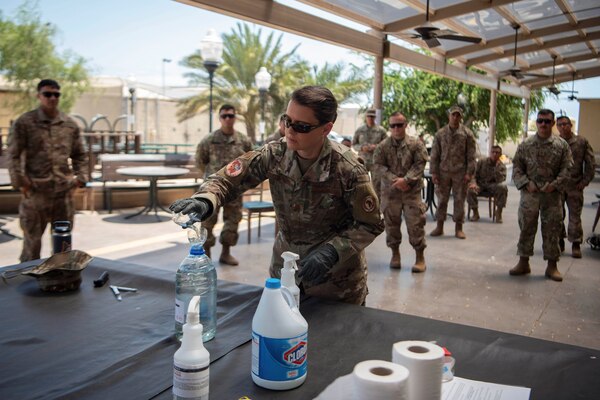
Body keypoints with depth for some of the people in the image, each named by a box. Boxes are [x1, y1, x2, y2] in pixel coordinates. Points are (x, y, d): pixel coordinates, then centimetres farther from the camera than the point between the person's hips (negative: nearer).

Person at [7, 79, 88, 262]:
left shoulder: (70, 124, 8)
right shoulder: (24, 123, -2)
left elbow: (80, 155, 14)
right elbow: (13, 155, -3)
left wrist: (80, 177, 3)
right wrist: (19, 181, -10)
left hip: (64, 191, 3)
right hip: (35, 191, -3)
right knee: (32, 237, 5)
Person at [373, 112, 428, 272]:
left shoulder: (416, 144, 1)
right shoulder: (383, 146, 4)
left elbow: (420, 164, -5)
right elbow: (378, 165, -3)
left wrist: (406, 179, -17)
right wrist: (395, 180, -14)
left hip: (412, 191, -1)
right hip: (390, 191, 2)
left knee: (416, 224, -2)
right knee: (392, 223, 9)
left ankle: (420, 257, 10)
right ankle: (395, 254, 25)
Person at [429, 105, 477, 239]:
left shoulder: (467, 133, 1)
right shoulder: (440, 134, 5)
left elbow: (471, 156, -1)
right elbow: (435, 155, 5)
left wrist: (469, 173, -7)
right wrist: (434, 172, -1)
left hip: (460, 173, -1)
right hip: (443, 172, 1)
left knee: (459, 200, 4)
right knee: (442, 199, 6)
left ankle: (458, 228, 13)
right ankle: (439, 227, 15)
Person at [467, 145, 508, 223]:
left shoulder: (502, 166, 1)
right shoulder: (482, 162, 1)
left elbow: (500, 180, -16)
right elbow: (474, 175, -1)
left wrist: (497, 166, -22)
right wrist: (474, 183, -22)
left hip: (492, 186, 0)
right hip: (480, 184, 0)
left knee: (503, 187, -32)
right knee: (470, 190, -33)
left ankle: (499, 213, -16)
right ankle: (475, 213, -12)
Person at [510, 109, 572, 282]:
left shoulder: (562, 145, 2)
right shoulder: (526, 144, 3)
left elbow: (566, 168, 0)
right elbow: (517, 167, 3)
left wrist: (555, 184, -13)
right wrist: (526, 183, -9)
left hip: (552, 194, 0)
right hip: (529, 193, 1)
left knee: (552, 229, 4)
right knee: (526, 227, 6)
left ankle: (552, 265, 16)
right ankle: (523, 262, 18)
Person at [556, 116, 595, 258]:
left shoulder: (582, 142, 2)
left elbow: (590, 164, 4)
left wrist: (585, 181, -3)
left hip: (575, 186, -1)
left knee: (575, 216, 3)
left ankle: (576, 244, 12)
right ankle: (559, 241, 21)